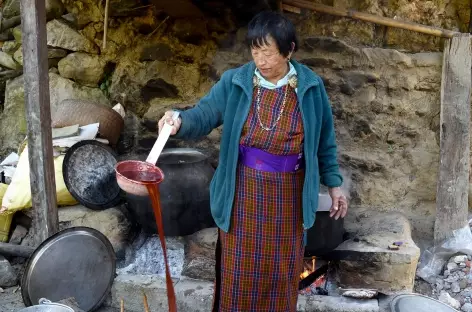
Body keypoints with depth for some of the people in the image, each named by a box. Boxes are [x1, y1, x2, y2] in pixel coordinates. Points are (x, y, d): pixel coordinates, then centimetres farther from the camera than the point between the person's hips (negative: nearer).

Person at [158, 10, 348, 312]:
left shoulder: (310, 86, -4)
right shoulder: (234, 82, -6)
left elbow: (325, 140, 4)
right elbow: (203, 115, -9)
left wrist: (334, 183, 5)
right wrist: (180, 122, -32)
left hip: (288, 194, 1)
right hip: (244, 191, 0)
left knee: (281, 269, 15)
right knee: (240, 267, 10)